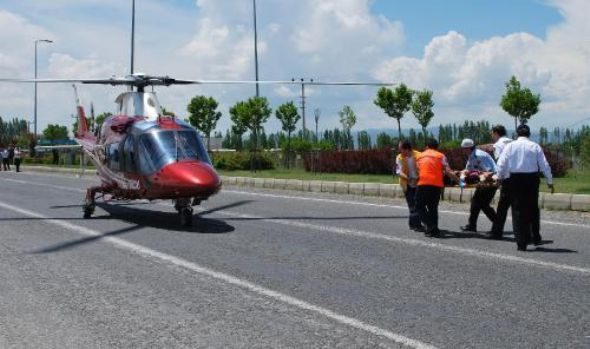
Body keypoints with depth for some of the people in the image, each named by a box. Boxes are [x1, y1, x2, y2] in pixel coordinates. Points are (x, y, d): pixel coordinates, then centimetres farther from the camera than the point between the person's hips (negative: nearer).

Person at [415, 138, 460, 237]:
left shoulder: (420, 156, 19)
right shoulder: (440, 156, 11)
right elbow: (448, 171, 2)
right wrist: (459, 181, 5)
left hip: (423, 184, 0)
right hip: (436, 184, 1)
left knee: (420, 206, 10)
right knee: (433, 207, 14)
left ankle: (430, 226, -5)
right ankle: (433, 229, 12)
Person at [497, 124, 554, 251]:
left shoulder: (510, 146, 3)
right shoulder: (535, 146, 1)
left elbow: (501, 164, 0)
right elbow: (544, 165, 0)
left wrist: (499, 178, 15)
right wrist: (550, 181, 8)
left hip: (515, 179, 0)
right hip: (532, 178, 0)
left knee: (519, 211, 5)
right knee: (533, 209, 16)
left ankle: (521, 243, 3)